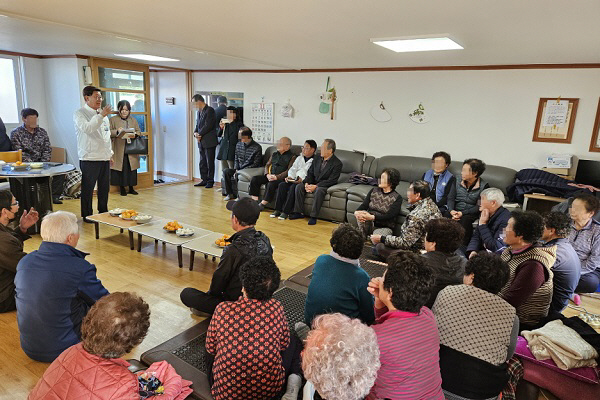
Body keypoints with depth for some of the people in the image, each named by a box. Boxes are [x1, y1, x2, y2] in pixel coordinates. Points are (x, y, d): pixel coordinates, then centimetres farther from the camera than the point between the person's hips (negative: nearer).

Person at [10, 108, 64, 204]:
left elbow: (48, 149, 7)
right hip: (25, 165, -4)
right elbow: (20, 153, -8)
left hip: (41, 163, 4)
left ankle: (54, 196, -12)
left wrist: (43, 163, -9)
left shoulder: (42, 132, 13)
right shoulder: (16, 133, 1)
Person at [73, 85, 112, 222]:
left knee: (104, 187, 12)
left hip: (104, 158, 7)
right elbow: (87, 128, -24)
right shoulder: (80, 114, -5)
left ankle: (103, 212, 25)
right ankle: (87, 215, 10)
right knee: (88, 189, 0)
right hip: (89, 158, -7)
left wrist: (110, 153, 20)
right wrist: (101, 115, -26)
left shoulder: (103, 113, 18)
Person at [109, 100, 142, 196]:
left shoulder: (133, 120, 15)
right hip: (119, 151, -2)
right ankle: (122, 189, 9)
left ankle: (131, 188, 13)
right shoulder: (113, 120, 6)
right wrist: (117, 131, -16)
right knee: (121, 170, -1)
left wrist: (134, 134, -9)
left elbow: (139, 132, 12)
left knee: (132, 170, 3)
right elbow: (109, 132, 2)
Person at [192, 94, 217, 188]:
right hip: (201, 142, 8)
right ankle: (204, 180, 19)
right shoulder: (199, 112, 17)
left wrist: (199, 134, -11)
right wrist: (195, 133, -2)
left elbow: (208, 125, -17)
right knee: (202, 163, 11)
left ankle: (210, 181, 6)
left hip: (209, 141, -8)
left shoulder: (210, 110, -10)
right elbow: (197, 125, 19)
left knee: (210, 162, -1)